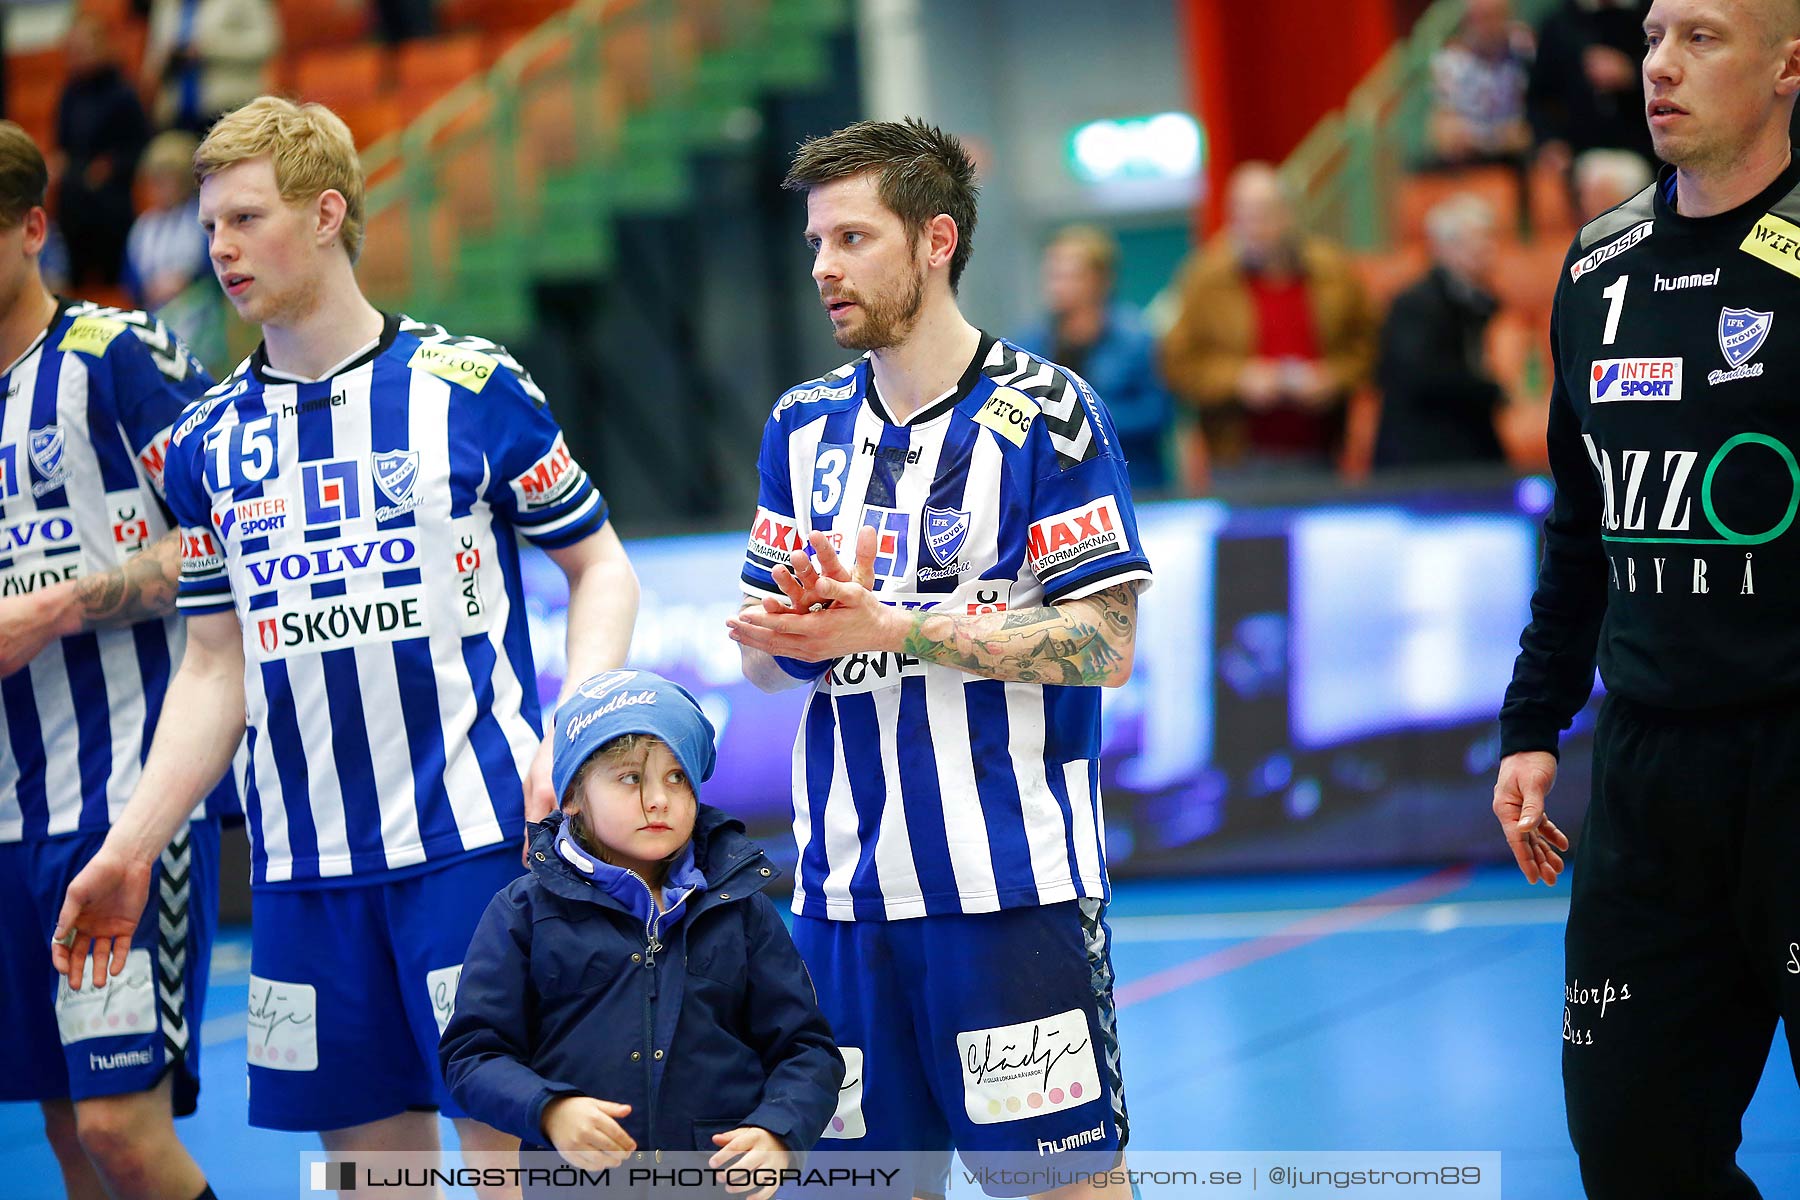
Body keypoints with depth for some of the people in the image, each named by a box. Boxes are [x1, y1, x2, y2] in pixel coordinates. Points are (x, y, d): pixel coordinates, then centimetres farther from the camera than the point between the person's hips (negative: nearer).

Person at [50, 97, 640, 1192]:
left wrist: (572, 742, -10)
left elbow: (601, 567, 5)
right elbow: (215, 668, 15)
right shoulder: (209, 441, 10)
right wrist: (131, 849, 8)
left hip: (473, 839, -4)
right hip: (307, 867, 4)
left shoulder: (469, 386, -2)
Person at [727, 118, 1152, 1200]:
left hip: (1014, 891, -5)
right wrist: (801, 634, -10)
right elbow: (765, 661, 15)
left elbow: (1106, 648, -12)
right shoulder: (805, 426, 12)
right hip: (845, 893, 5)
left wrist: (890, 628, -17)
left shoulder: (1043, 413, -6)